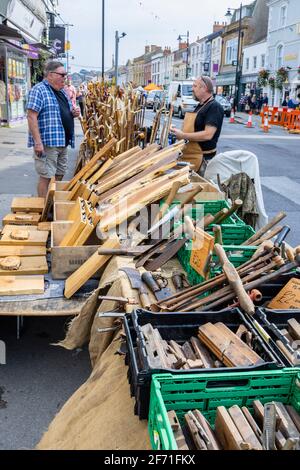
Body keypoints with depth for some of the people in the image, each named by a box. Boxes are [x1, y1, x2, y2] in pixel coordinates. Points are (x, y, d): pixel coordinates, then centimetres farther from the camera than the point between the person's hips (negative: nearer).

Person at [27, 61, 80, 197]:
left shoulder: (62, 91, 17)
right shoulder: (39, 90, -10)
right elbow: (31, 116, -18)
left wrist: (74, 113, 4)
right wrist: (37, 142, -25)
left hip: (63, 142, 9)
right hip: (47, 143, -9)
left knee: (59, 176, 14)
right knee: (46, 177, -6)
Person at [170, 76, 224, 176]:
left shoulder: (214, 107, -15)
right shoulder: (200, 106, 15)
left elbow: (208, 134, -25)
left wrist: (183, 135, -20)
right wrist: (178, 131, 8)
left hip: (204, 158, -9)